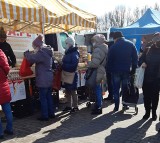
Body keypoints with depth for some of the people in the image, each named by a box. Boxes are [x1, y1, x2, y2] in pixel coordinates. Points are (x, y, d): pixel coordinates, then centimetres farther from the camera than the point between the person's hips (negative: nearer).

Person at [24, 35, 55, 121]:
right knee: (49, 96, 16)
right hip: (49, 78, 9)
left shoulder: (41, 52, -18)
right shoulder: (48, 52, 12)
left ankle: (45, 116, 8)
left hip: (43, 80, -9)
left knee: (43, 98, 0)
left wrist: (26, 53, -6)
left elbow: (32, 58, -26)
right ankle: (51, 113, 24)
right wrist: (32, 53, 9)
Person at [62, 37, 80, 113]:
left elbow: (73, 65, -22)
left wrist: (63, 66, -18)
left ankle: (75, 107, 12)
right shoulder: (67, 53, 13)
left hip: (72, 75, -9)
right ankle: (69, 106, 27)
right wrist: (61, 65, 2)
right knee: (67, 91, 15)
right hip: (66, 75, 9)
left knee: (73, 91, 0)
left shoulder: (74, 54, -15)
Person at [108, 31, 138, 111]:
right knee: (125, 88, 14)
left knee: (116, 89, 8)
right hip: (127, 71, 2)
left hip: (116, 71, -2)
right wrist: (133, 69, 2)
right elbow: (135, 58, -2)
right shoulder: (131, 44, 0)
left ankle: (116, 107, 8)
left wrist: (110, 70, 3)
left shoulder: (113, 46, -7)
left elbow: (109, 60, -5)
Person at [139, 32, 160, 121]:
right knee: (146, 95, 7)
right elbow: (141, 59, 10)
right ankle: (147, 112, 21)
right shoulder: (148, 50, 6)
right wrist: (142, 63, -12)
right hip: (146, 77, 2)